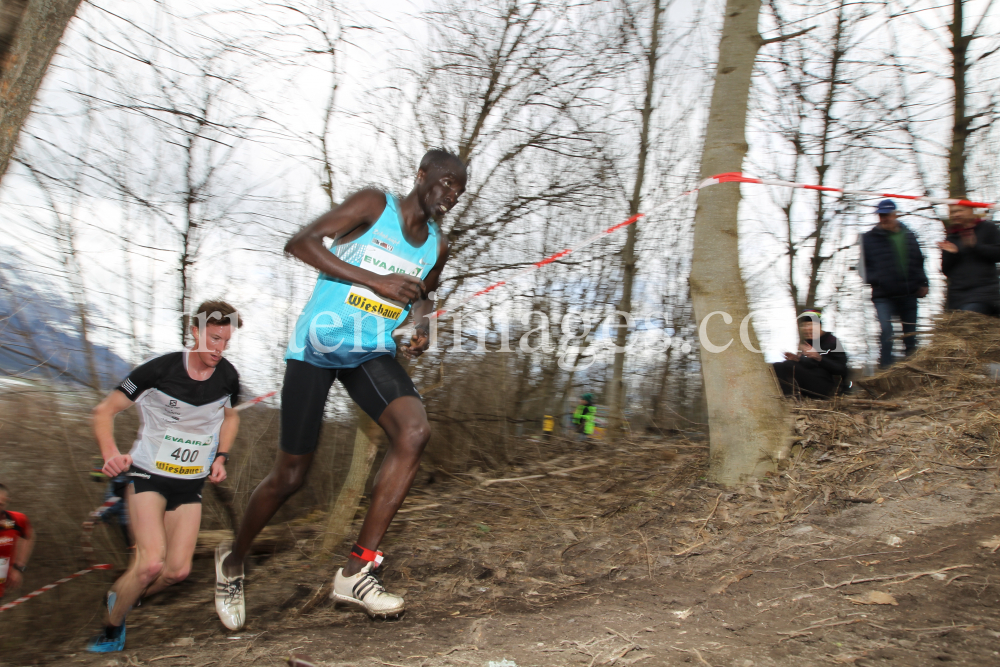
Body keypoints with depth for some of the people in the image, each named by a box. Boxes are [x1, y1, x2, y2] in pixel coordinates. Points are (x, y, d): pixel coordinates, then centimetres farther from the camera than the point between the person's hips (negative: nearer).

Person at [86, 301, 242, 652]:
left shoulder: (227, 376, -5)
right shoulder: (161, 369, -18)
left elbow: (230, 416, 17)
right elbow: (104, 411, -10)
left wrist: (220, 457, 3)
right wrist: (110, 453, -26)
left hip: (191, 482, 5)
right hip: (147, 474, -4)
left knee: (178, 570, -1)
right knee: (152, 562, -21)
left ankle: (118, 597, 27)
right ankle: (111, 628, 4)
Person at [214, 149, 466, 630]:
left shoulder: (437, 245, 10)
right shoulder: (374, 206, -7)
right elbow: (300, 243, -15)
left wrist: (423, 326, 6)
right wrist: (375, 280, -22)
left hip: (371, 352, 5)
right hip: (316, 345, -4)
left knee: (414, 430, -24)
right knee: (290, 475, -1)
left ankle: (356, 571, -17)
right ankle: (233, 562, 29)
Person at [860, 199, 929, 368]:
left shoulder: (908, 236, 11)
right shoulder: (870, 238, 1)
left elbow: (918, 261, 17)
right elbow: (865, 265, 1)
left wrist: (922, 283, 9)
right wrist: (874, 280, -15)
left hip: (909, 293, 4)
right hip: (883, 295, -4)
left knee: (910, 332, 11)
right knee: (886, 331, -16)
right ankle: (886, 367, -10)